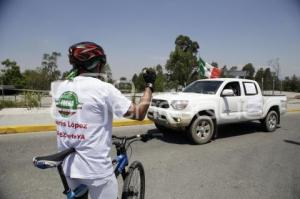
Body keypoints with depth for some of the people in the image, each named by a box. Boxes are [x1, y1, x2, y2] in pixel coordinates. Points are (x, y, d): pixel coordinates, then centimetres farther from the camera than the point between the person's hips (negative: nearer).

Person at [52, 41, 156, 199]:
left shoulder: (60, 87, 0)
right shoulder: (103, 88, -19)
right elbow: (138, 113, -14)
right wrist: (149, 84, -2)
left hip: (68, 165, 7)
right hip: (96, 168, -6)